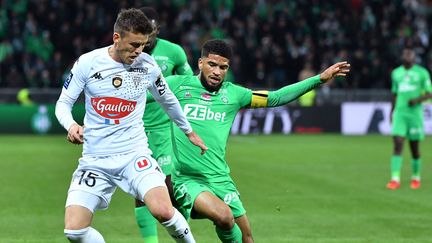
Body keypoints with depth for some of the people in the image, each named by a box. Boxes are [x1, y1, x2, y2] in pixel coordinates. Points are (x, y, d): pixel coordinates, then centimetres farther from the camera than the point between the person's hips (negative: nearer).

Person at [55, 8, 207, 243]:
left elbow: (167, 100, 17)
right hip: (95, 159, 0)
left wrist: (189, 132, 30)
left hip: (134, 153, 0)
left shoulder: (148, 65, -2)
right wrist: (71, 125, -21)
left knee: (163, 211, -25)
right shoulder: (87, 63, -7)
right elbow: (63, 103, 1)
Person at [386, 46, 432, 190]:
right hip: (399, 113, 2)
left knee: (414, 147, 5)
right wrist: (392, 112, 21)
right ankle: (395, 179, -16)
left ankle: (416, 177, 23)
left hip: (415, 113, -2)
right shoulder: (396, 73, 12)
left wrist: (417, 100, -18)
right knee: (397, 144, -11)